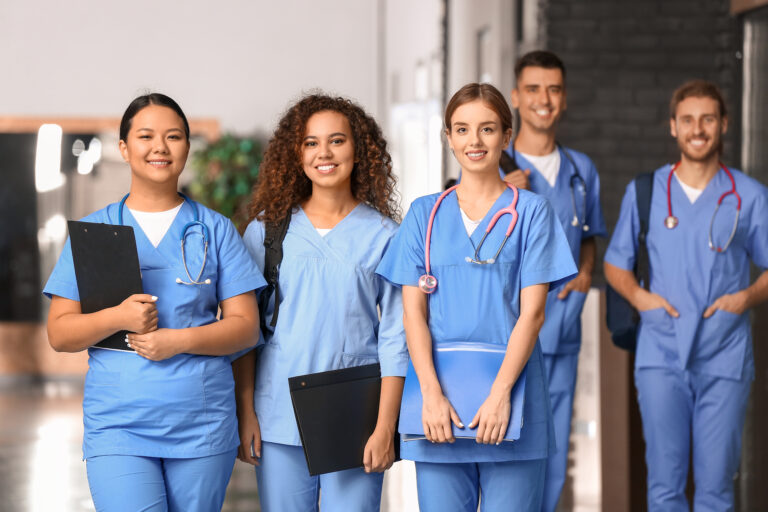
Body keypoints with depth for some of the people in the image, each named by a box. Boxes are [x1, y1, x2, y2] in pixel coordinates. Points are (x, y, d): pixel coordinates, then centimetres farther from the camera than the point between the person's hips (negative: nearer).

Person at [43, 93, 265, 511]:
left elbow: (245, 327, 4)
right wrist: (119, 317, -15)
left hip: (203, 425, 1)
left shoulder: (215, 230, 10)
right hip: (117, 425, -1)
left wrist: (179, 340, -13)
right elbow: (59, 333, 4)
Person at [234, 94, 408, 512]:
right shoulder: (268, 229, 7)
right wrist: (245, 414, 2)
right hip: (280, 420, 1)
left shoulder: (384, 235, 3)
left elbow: (395, 337, 1)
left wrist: (385, 428, -5)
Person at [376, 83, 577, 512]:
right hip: (440, 407, 2)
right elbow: (413, 312, 3)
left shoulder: (531, 211, 5)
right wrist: (432, 394, -11)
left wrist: (500, 394, -14)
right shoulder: (425, 214, 10)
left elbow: (532, 312, -3)